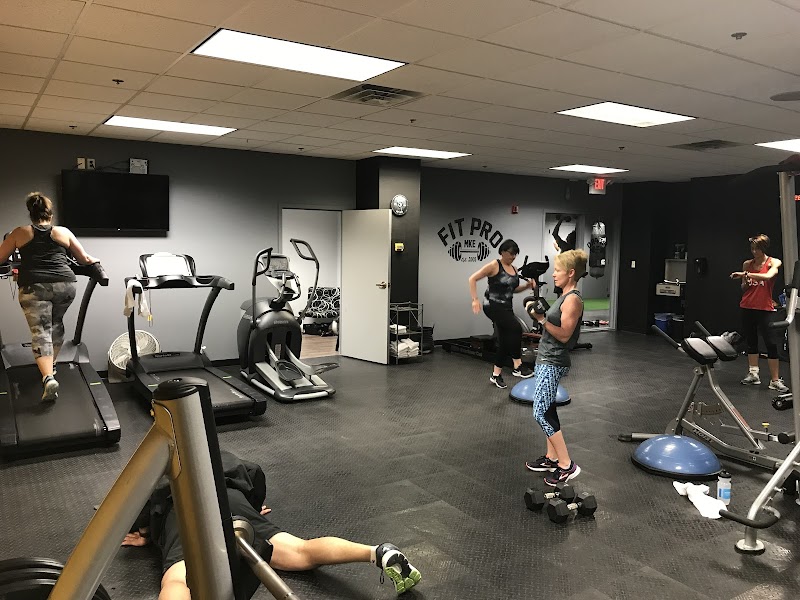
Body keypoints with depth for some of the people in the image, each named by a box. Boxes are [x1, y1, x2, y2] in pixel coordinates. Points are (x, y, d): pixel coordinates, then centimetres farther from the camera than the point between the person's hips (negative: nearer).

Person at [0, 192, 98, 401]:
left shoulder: (19, 233, 13)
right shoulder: (63, 232, 15)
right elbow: (85, 259, 20)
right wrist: (97, 262, 41)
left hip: (33, 287, -2)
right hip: (65, 285, 2)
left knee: (40, 332, -4)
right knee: (56, 323, 25)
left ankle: (48, 377, -22)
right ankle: (51, 365, 34)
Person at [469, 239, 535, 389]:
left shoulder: (513, 269, 11)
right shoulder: (494, 266, -10)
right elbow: (472, 279, -11)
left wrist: (527, 285, 4)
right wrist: (475, 299, -20)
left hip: (507, 307, 8)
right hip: (493, 306, -8)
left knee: (505, 341, 8)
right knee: (516, 328, -27)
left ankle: (496, 374, 21)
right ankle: (517, 367, -19)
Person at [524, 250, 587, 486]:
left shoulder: (573, 299, -17)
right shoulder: (564, 297, 12)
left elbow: (564, 335, -21)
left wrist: (541, 319, -26)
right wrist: (538, 312, 12)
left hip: (553, 363, -10)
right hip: (546, 360, 10)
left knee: (541, 413, -10)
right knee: (547, 410, 15)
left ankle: (566, 465, -3)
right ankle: (551, 457, 25)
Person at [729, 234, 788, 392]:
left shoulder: (773, 262, -3)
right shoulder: (747, 264, 8)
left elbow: (768, 276, -25)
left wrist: (746, 274, -27)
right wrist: (745, 282, -7)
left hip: (764, 308, -4)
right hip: (747, 307, 5)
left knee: (771, 343, -6)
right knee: (751, 342, 10)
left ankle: (775, 380, -3)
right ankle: (753, 375, 19)